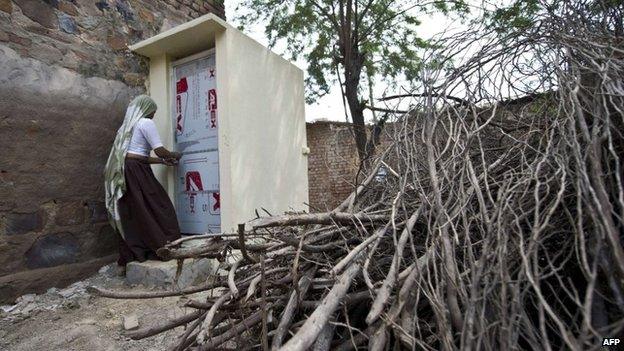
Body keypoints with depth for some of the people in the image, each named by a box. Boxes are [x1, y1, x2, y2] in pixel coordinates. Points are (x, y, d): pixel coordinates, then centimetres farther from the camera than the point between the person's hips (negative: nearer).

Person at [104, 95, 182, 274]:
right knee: (156, 209, -2)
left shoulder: (128, 125, 24)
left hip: (124, 173, 9)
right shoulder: (146, 123, -2)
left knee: (130, 216, 10)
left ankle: (125, 262, 15)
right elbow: (160, 151, -8)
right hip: (137, 172, -9)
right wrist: (175, 155, 11)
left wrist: (163, 161, 24)